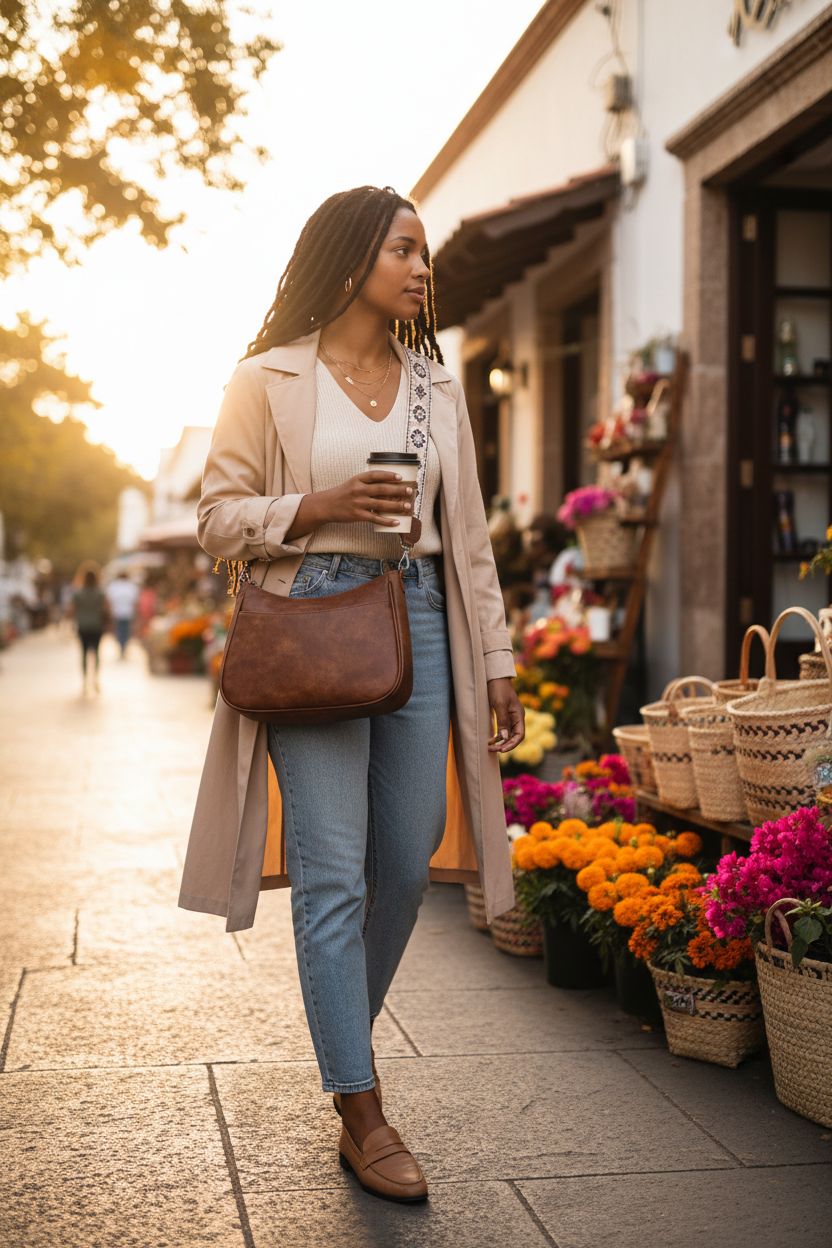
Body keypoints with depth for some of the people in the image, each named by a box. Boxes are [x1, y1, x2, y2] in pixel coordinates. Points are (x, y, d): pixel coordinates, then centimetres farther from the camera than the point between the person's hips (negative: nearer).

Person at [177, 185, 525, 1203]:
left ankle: (346, 1037, 32)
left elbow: (468, 534, 16)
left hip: (417, 619, 5)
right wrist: (320, 506, -14)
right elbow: (218, 519, 2)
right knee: (332, 874, -6)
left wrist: (496, 659, 11)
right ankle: (362, 1117, 2)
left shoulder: (437, 385, 15)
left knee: (407, 865, 6)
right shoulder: (269, 381, 2)